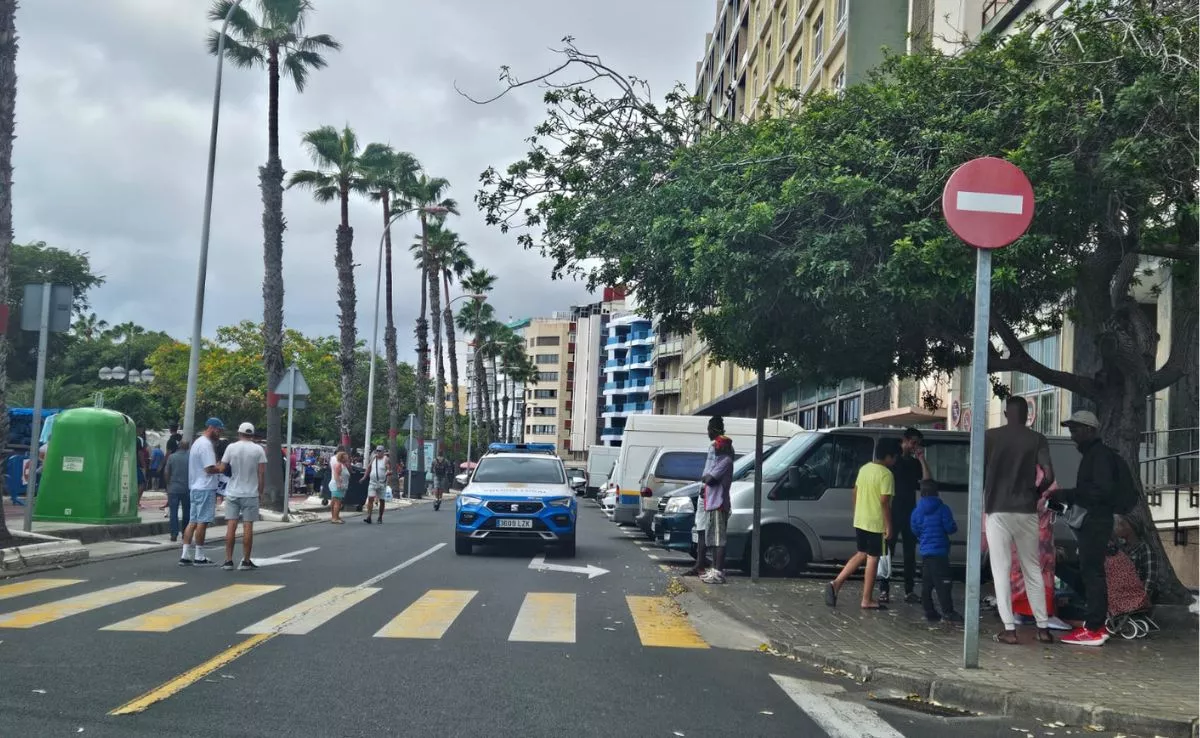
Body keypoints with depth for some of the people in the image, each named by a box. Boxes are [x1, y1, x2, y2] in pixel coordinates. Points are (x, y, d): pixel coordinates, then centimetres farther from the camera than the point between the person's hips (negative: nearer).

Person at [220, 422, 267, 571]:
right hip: (251, 493, -1)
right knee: (248, 526, 2)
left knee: (231, 525, 3)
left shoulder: (231, 447, -1)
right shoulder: (258, 449, -3)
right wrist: (260, 491, 5)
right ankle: (246, 561, 5)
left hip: (233, 492, 1)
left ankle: (228, 560, 2)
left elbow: (222, 468, 0)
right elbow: (262, 472, -4)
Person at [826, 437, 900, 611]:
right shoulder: (886, 474, -16)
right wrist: (889, 526, -14)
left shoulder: (864, 468, 8)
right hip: (876, 523, -7)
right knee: (873, 559, 2)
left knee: (861, 554, 19)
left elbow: (855, 494, 13)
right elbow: (884, 502, -19)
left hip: (860, 521, 7)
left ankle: (836, 584, 7)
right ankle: (867, 601, 7)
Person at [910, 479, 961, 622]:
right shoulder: (942, 509, -8)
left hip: (925, 551, 5)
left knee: (926, 584, 10)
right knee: (943, 583, -7)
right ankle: (947, 611, -11)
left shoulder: (916, 511, 6)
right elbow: (950, 528, -10)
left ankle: (929, 612, 12)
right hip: (939, 551, -5)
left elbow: (914, 530, 10)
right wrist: (954, 528, 12)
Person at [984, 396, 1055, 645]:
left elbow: (979, 474, -2)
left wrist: (981, 506, 10)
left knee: (1001, 570, 1)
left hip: (998, 510, -2)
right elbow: (1048, 476, -8)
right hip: (1026, 512, 2)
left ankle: (1009, 629, -3)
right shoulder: (1037, 439, 2)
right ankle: (1043, 627, 13)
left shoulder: (990, 436, 1)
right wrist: (1034, 494, 11)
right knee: (1032, 569, 13)